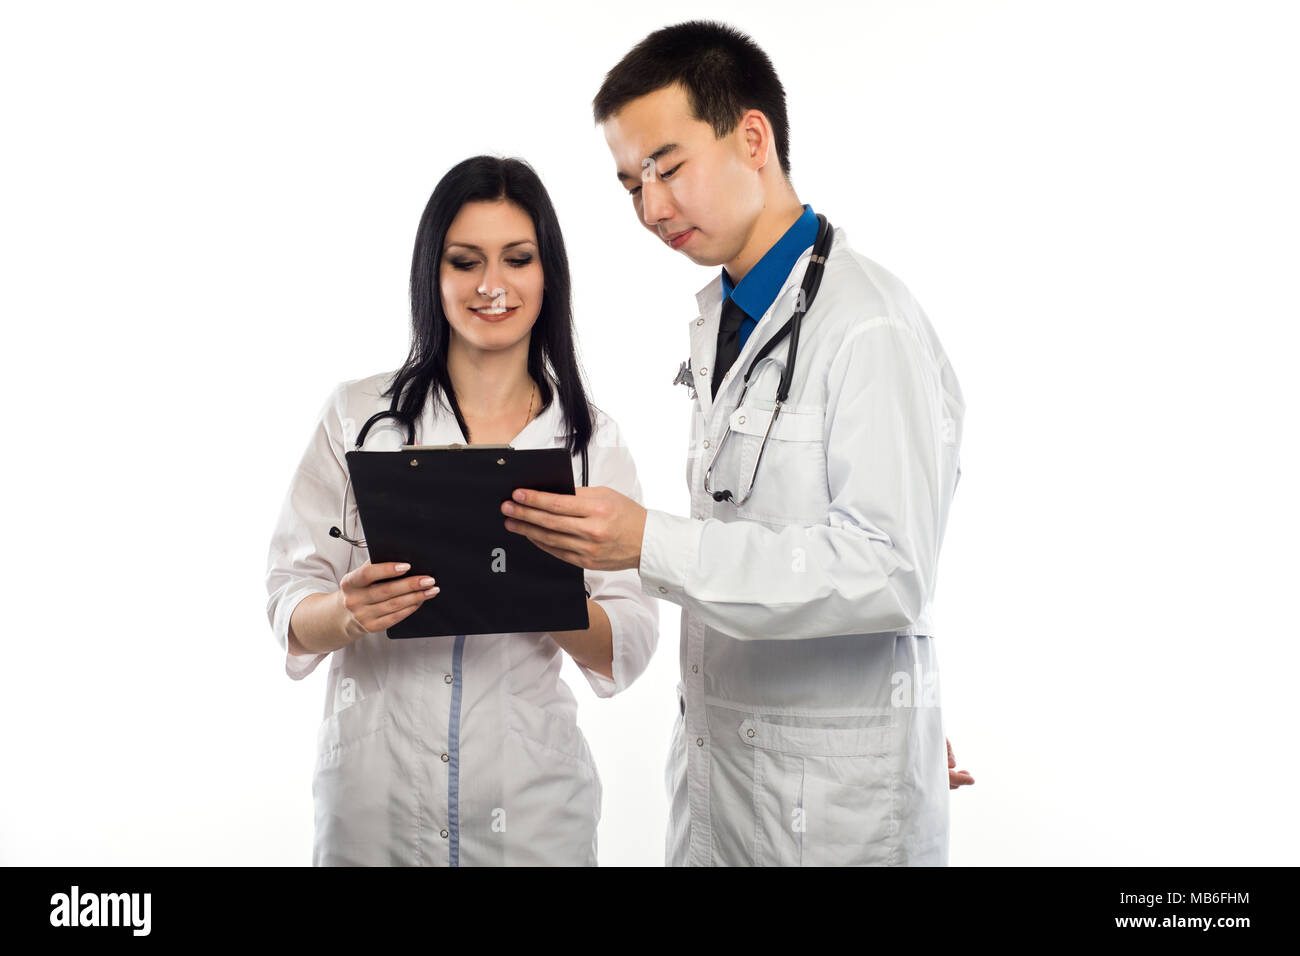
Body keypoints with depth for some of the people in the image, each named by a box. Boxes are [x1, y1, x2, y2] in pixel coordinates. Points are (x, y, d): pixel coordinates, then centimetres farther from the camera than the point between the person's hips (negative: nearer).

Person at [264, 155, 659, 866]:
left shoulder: (593, 440, 0)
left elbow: (631, 642, -4)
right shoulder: (357, 416, -1)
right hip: (373, 798, 0)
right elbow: (290, 607, -3)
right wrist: (348, 613, -25)